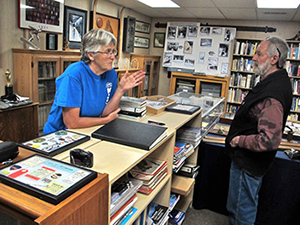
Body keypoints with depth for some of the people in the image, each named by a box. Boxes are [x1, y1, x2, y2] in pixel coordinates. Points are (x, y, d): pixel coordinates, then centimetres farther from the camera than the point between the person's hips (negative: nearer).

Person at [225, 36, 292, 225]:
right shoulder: (277, 80, 4)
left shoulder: (272, 94, -31)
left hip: (248, 163, -11)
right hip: (252, 160, 11)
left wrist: (240, 141, -22)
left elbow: (270, 140, -37)